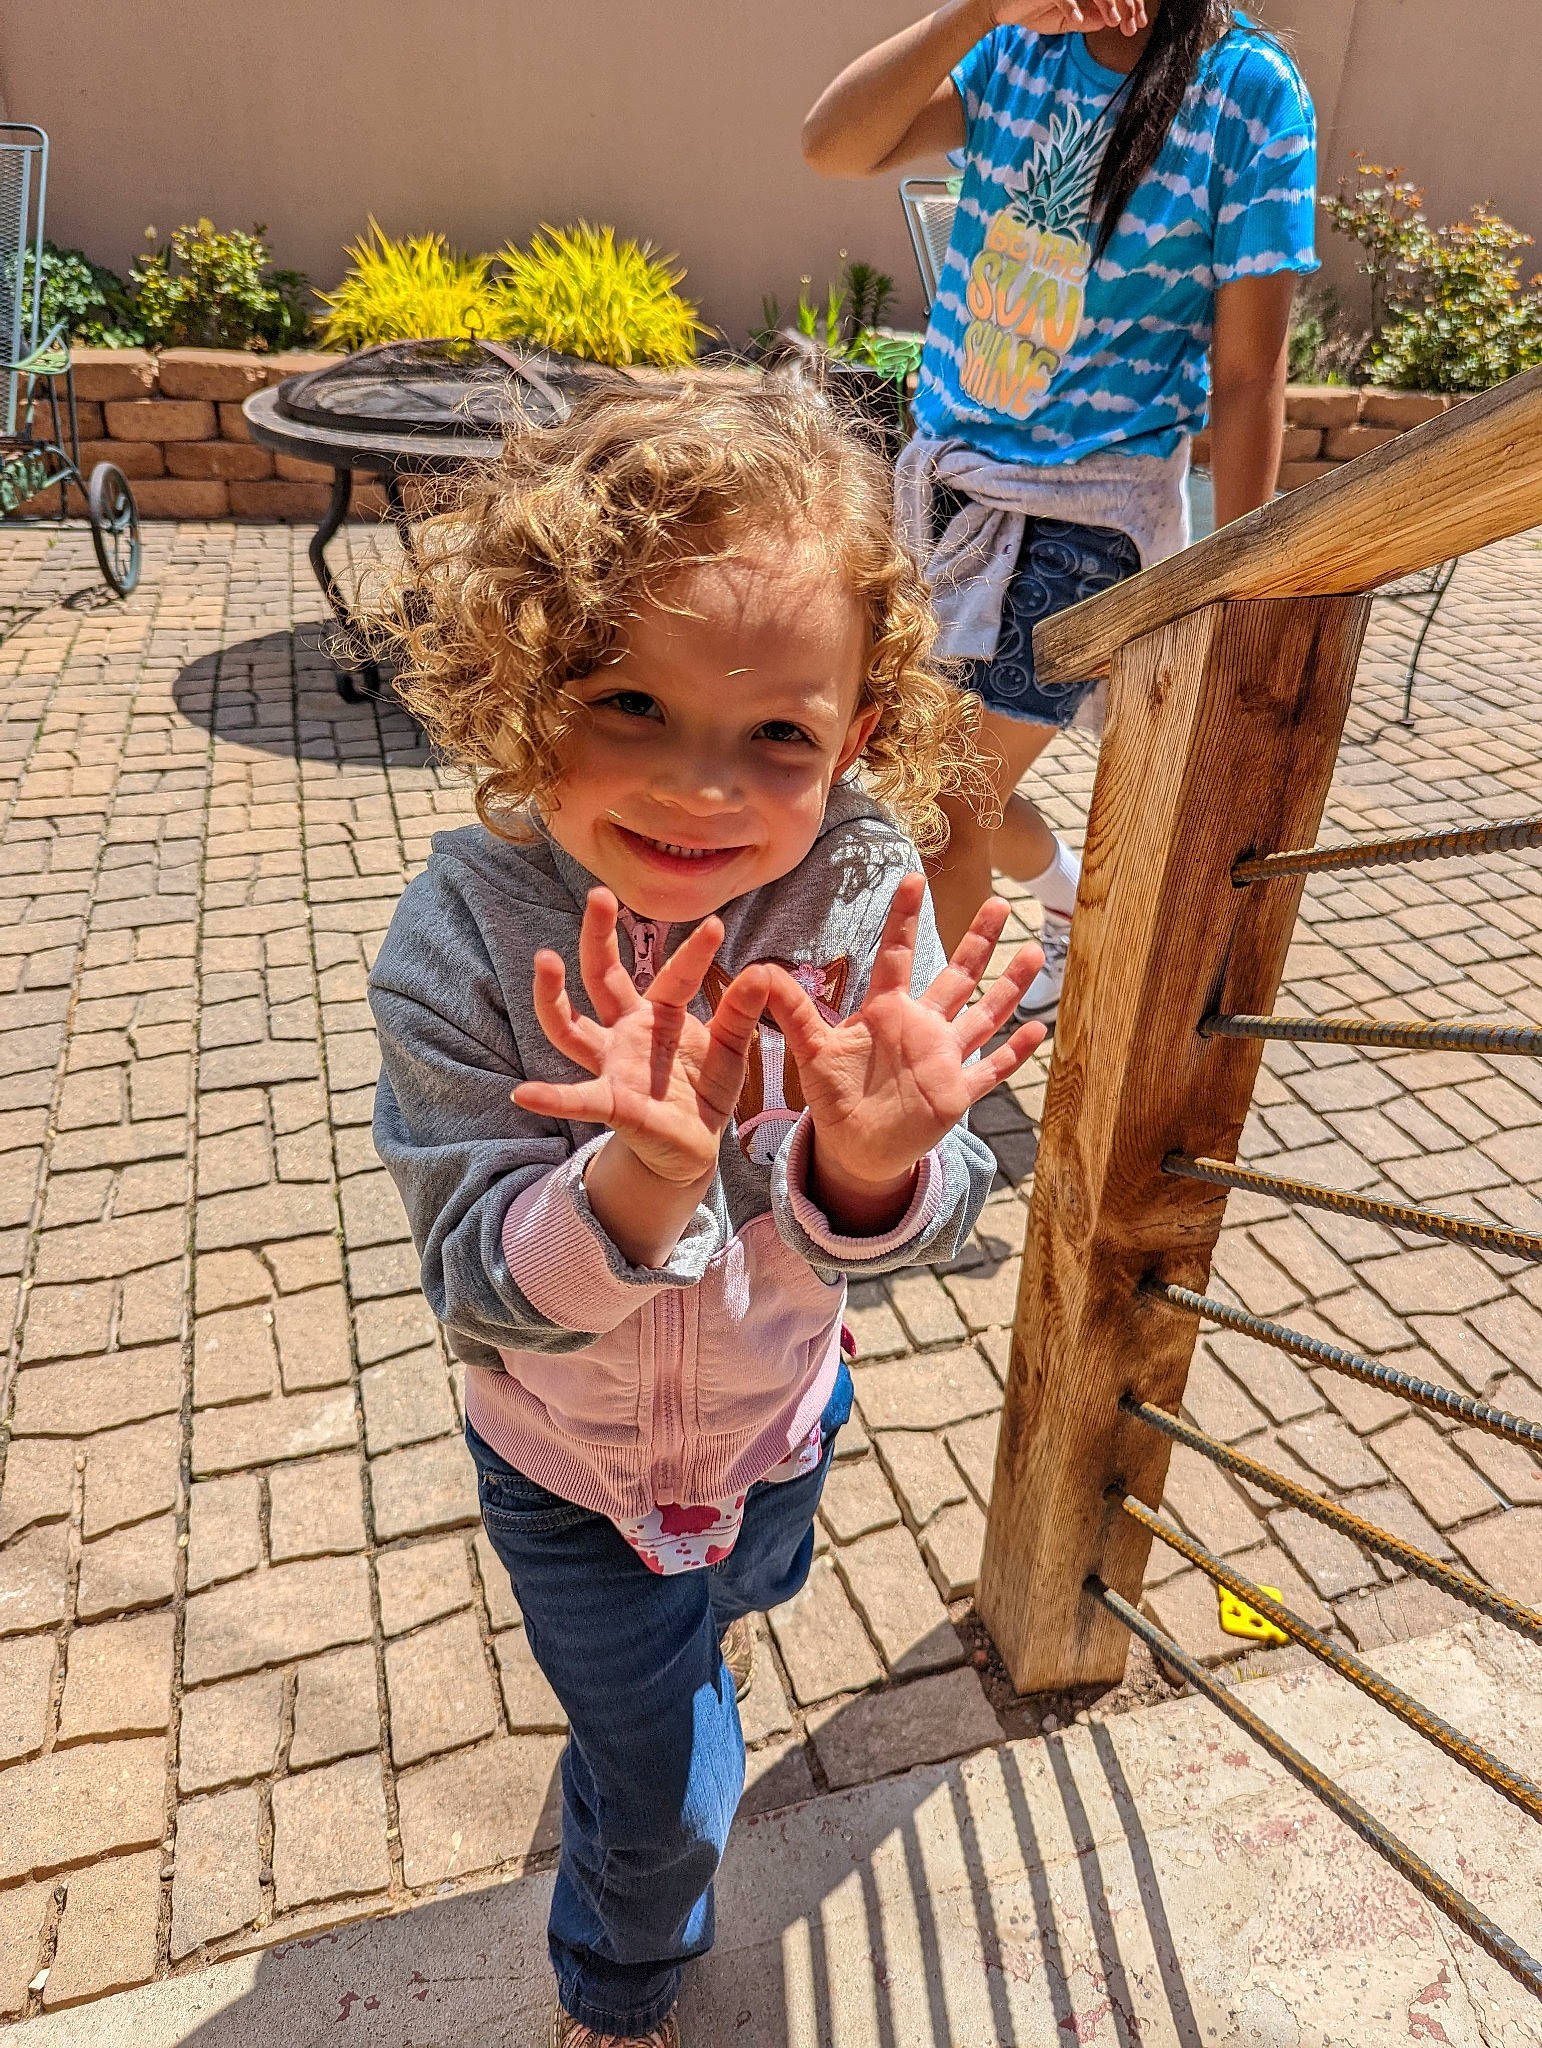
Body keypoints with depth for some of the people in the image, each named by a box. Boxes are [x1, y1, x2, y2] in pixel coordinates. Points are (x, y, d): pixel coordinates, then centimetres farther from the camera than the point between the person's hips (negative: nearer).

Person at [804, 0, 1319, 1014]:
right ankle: (1076, 904, 46)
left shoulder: (1250, 92, -8)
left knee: (953, 805, -3)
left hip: (1086, 517, -5)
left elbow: (1246, 375, -10)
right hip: (946, 478, 6)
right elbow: (835, 146, -10)